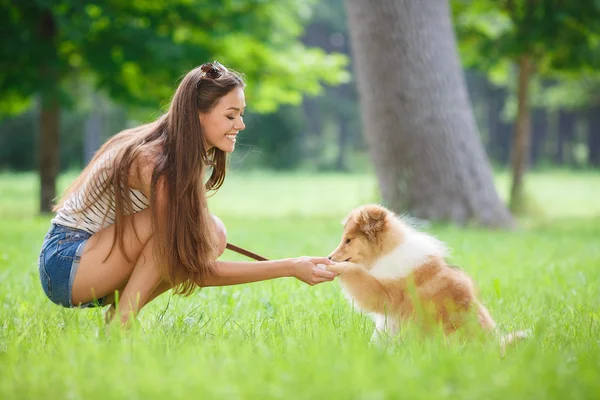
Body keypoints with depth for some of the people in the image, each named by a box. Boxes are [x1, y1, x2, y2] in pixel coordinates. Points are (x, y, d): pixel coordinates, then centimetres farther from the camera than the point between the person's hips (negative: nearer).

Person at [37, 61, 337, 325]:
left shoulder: (193, 158, 0)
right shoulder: (154, 164, -27)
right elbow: (200, 271, -26)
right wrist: (290, 268, -28)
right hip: (65, 262, -9)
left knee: (211, 234, -7)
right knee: (177, 218, -25)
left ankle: (116, 317, -1)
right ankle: (119, 323, -19)